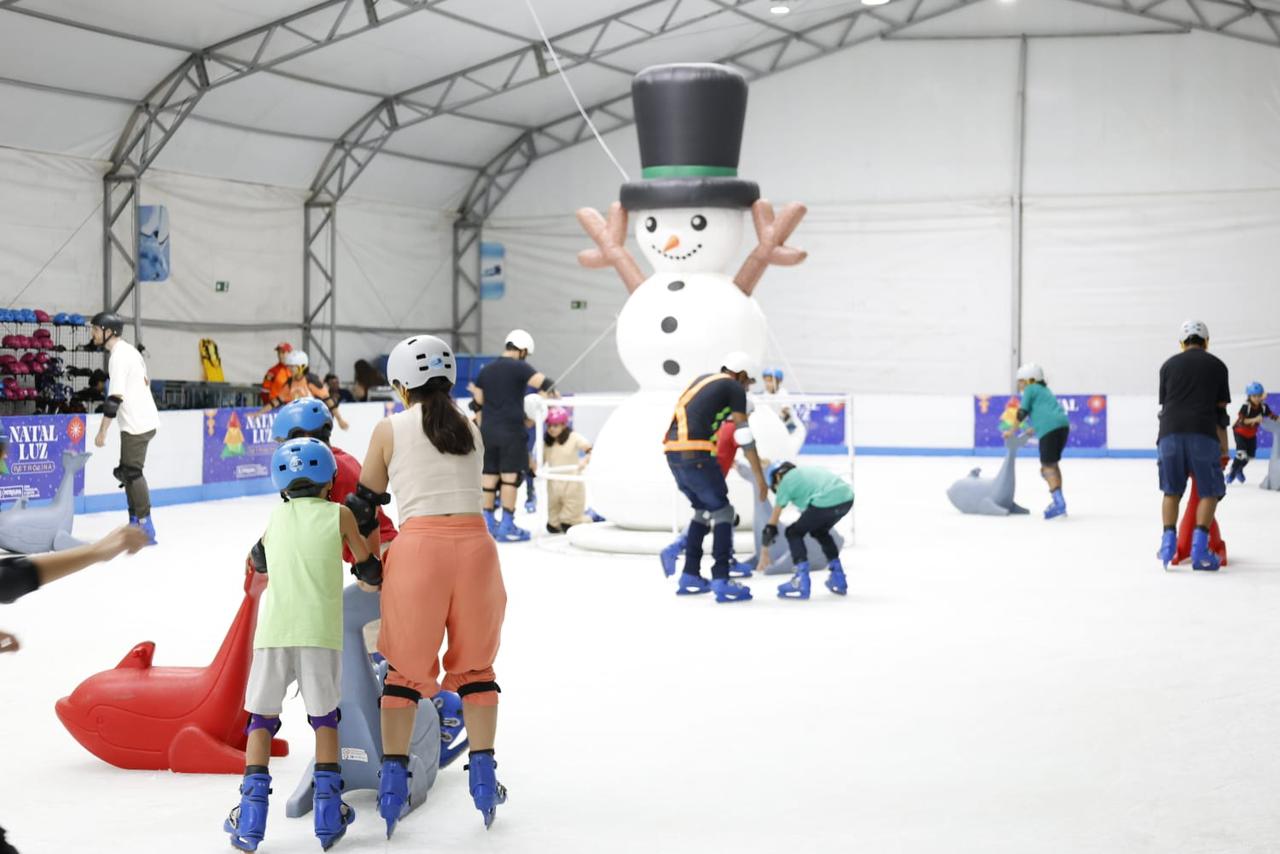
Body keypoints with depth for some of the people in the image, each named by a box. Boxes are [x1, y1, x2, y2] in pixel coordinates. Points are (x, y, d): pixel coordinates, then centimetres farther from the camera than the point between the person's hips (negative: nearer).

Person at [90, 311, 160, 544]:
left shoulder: (118, 357, -16)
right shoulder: (129, 350, 14)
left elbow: (115, 398, -21)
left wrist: (102, 432, -19)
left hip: (136, 424, -10)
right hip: (144, 418, 10)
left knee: (132, 472, -9)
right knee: (127, 471, 15)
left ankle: (146, 530, -10)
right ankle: (135, 523, 19)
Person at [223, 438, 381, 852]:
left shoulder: (277, 515, 16)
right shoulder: (339, 514, 8)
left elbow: (258, 561, 33)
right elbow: (369, 569, 17)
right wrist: (372, 573, 39)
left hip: (273, 631, 1)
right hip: (320, 632, -1)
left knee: (262, 718, 12)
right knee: (325, 717, 15)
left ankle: (251, 815, 3)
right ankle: (328, 810, 11)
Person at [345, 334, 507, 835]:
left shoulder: (390, 430, 6)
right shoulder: (470, 430, 16)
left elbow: (364, 504, 11)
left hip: (418, 547, -2)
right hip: (474, 544, 2)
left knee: (405, 667, 10)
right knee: (475, 664, 16)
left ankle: (393, 780, 5)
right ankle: (483, 775, 12)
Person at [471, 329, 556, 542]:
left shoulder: (486, 370, 13)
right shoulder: (519, 367, -7)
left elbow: (478, 403, 17)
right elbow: (544, 383, -17)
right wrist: (552, 389, 3)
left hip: (488, 431, 6)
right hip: (511, 430, -6)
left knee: (490, 475, 10)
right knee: (510, 476, -3)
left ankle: (489, 523, 15)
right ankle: (506, 526, -3)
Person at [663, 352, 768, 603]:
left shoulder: (702, 381, 25)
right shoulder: (734, 388, 2)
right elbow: (744, 436, 0)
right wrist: (759, 477, 4)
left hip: (672, 452, 8)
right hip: (695, 454, -8)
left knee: (703, 508, 22)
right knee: (722, 511, 1)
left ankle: (689, 577, 21)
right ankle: (721, 582, -6)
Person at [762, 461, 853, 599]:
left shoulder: (785, 481, 16)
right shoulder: (805, 470, 34)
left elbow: (774, 517, 21)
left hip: (826, 502, -7)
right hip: (847, 498, 7)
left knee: (794, 533, 12)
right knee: (819, 531, 32)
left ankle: (802, 583, 4)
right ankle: (838, 578, 36)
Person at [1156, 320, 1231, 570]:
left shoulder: (1169, 365, 17)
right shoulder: (1216, 365, 14)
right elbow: (1220, 411, 11)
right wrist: (1224, 450, 15)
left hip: (1170, 433, 2)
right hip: (1203, 435, -2)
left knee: (1172, 491, 15)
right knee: (1210, 492, 6)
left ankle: (1169, 541, 4)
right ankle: (1199, 548, -5)